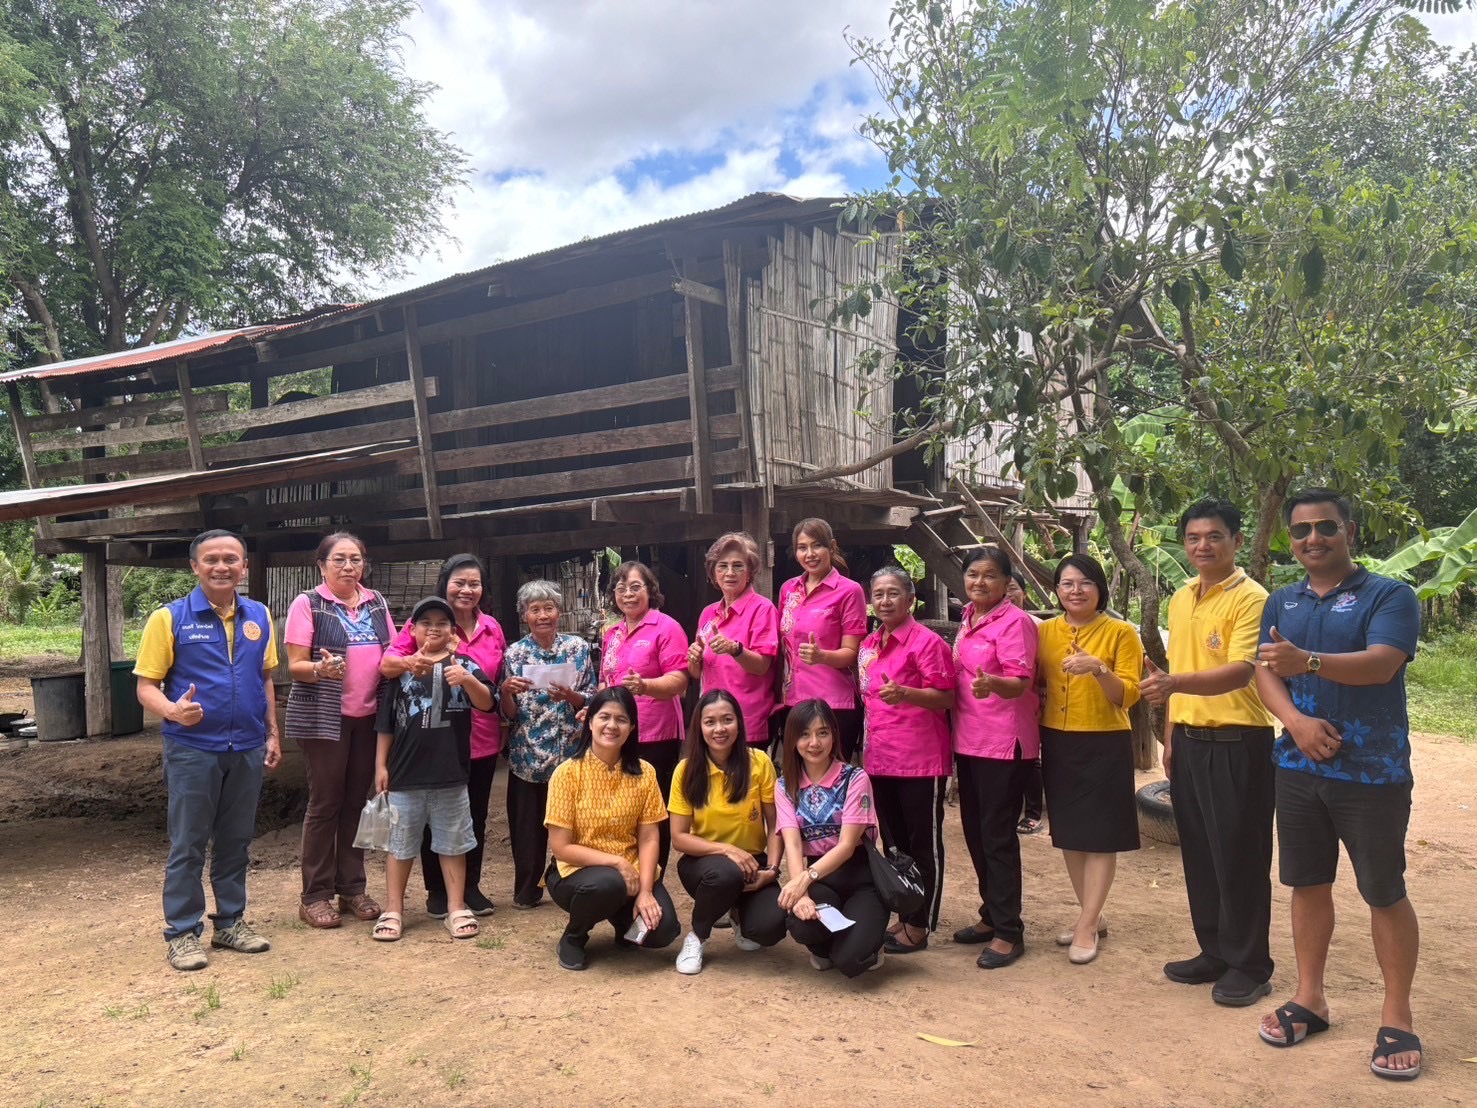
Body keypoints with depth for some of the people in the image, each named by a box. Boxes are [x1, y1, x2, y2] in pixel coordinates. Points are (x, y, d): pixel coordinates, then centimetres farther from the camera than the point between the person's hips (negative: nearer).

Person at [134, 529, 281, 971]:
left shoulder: (259, 617, 6)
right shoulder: (169, 618, -7)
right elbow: (147, 686, -7)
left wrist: (272, 734, 11)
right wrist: (173, 711, -27)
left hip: (247, 749, 4)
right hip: (192, 748, -4)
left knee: (236, 841, 14)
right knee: (188, 845, 5)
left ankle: (231, 922, 27)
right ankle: (182, 933, 18)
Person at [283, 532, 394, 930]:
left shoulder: (376, 603, 10)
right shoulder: (307, 604, -5)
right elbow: (295, 666, -8)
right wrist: (321, 669, -29)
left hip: (368, 716, 5)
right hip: (322, 717, -5)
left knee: (358, 800, 9)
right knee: (325, 803, 0)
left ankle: (352, 888, 20)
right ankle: (315, 896, 11)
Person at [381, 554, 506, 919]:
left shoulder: (492, 628, 6)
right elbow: (386, 663, -16)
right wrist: (409, 662, -37)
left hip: (482, 741, 4)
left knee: (476, 816, 14)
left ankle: (471, 886, 28)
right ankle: (436, 889, 24)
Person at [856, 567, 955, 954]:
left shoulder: (926, 641, -10)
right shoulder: (869, 645, 12)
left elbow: (945, 697, -14)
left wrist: (905, 694, -29)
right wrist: (867, 745, 18)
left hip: (920, 760, -7)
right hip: (880, 758, 8)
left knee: (924, 845, 4)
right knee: (893, 843, 15)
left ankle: (918, 927, 12)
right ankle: (904, 916, 28)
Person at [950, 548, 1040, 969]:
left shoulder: (1015, 621, -12)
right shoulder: (968, 619, 12)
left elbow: (1020, 682, -22)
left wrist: (991, 684, -41)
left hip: (1004, 743, -8)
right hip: (969, 740, 8)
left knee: (997, 834, -3)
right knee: (974, 830, 14)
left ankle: (1008, 931, 8)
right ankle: (992, 915, 29)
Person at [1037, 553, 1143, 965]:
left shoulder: (1121, 633, -6)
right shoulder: (1046, 632, 6)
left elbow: (1128, 696, -12)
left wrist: (1099, 669, -27)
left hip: (1104, 745, -4)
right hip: (1057, 744, 5)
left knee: (1100, 838, 1)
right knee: (1069, 834, 12)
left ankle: (1087, 926, 11)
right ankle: (1092, 915, 28)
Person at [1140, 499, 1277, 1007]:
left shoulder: (1250, 599, -13)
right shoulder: (1180, 599, 11)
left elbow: (1240, 671, -25)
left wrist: (1174, 684, -39)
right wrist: (1170, 736, 15)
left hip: (1236, 741, -7)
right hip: (1189, 740, 7)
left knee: (1239, 855, 3)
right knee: (1198, 852, 14)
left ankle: (1249, 965, 18)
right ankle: (1214, 951, 29)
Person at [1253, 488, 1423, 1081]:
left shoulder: (1390, 596, -7)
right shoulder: (1282, 602, 9)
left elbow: (1382, 664, -23)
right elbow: (1264, 674, 2)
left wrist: (1307, 661, -40)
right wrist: (1298, 722, -16)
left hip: (1372, 771, -4)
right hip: (1299, 767, 5)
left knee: (1385, 892, 5)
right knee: (1307, 883, 13)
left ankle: (1397, 1016, 21)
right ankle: (1309, 998, 27)